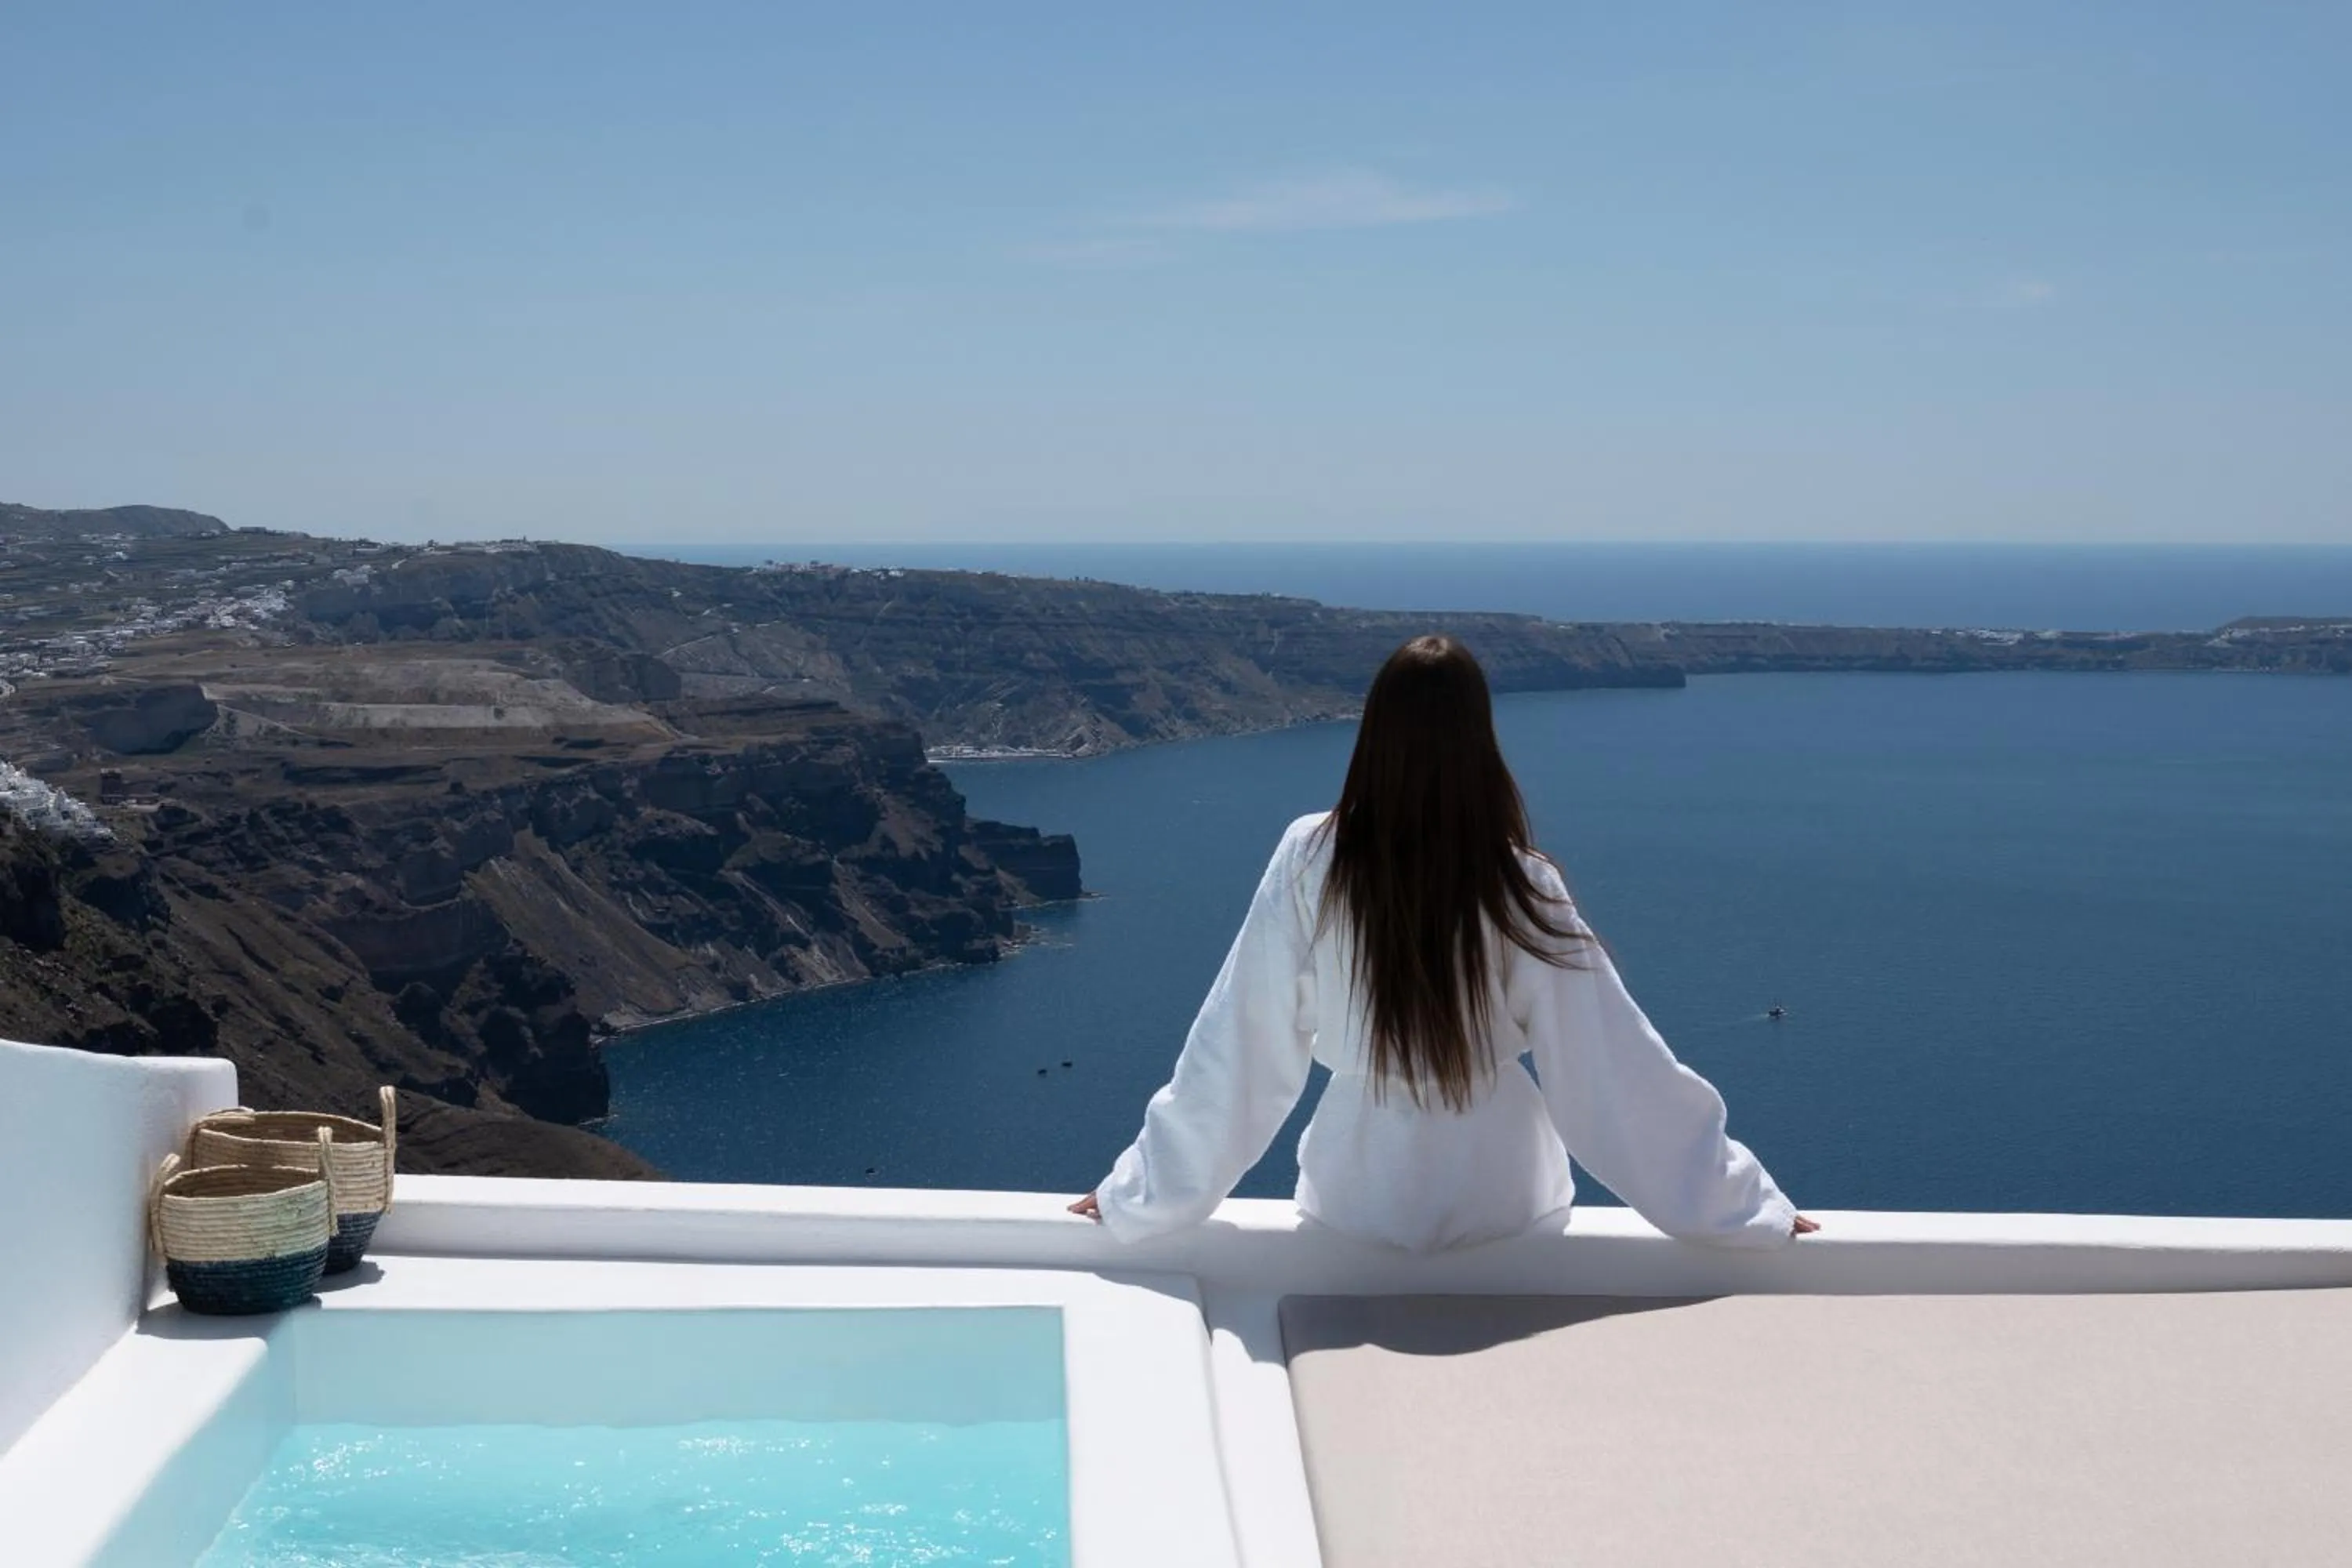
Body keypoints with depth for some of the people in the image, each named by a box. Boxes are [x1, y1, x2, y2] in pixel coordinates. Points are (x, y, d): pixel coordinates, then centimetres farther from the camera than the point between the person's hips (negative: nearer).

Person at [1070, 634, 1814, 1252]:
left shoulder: (1309, 861, -16)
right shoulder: (1522, 886, -18)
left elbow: (1236, 1052, -12)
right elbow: (1619, 1068, -15)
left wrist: (1138, 1196, -2)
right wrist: (1748, 1205, -6)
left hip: (1360, 1195, 0)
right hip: (1500, 1195, 0)